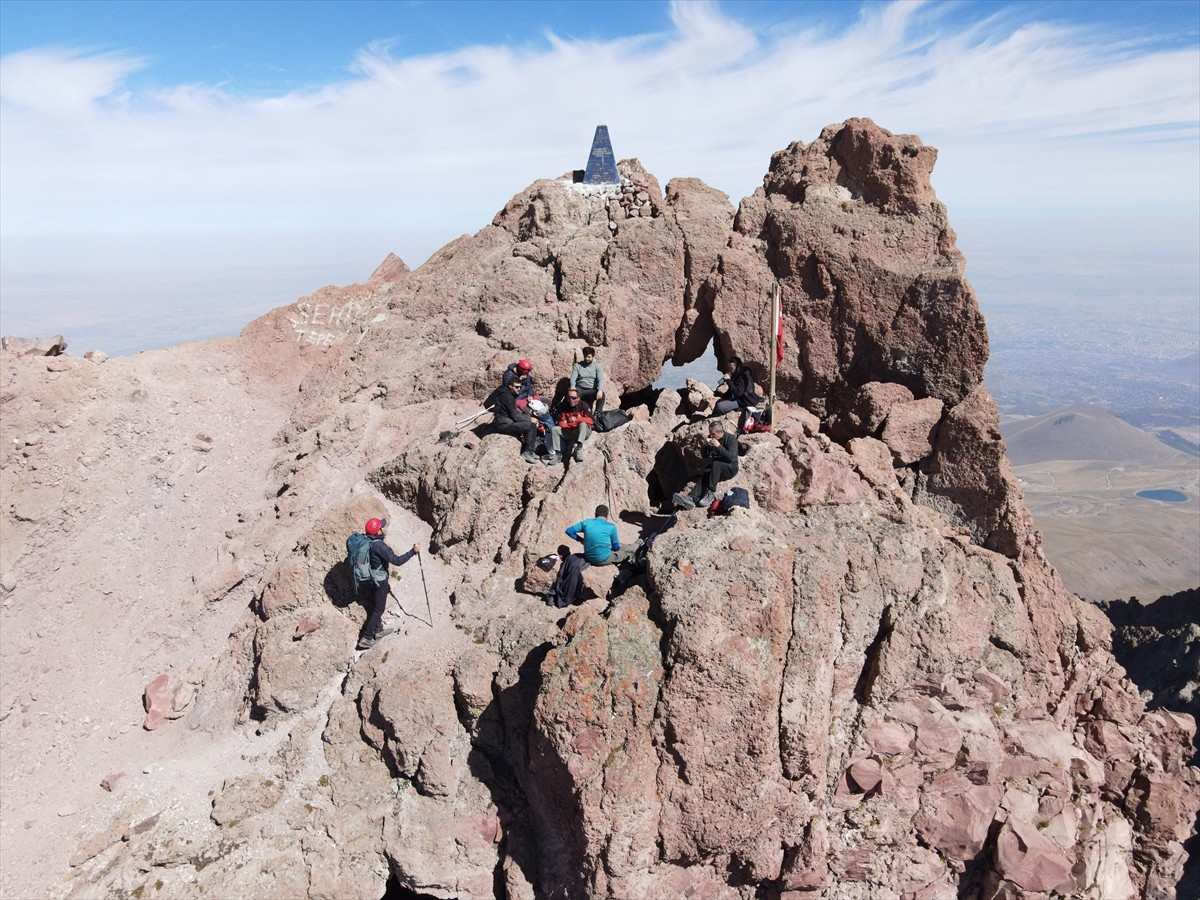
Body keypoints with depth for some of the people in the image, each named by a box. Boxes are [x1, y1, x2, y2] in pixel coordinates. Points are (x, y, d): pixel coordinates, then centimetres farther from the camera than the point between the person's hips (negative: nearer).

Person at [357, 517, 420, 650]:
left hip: (373, 578, 9)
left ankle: (378, 630, 41)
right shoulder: (379, 546, -31)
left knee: (377, 606, 24)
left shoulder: (369, 541, -2)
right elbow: (397, 561, -31)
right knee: (378, 609, 3)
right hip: (379, 581, -9)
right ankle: (365, 639, 7)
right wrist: (413, 552, -22)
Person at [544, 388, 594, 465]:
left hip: (584, 432, -4)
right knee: (554, 429, -14)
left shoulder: (583, 405, -9)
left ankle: (579, 448, -45)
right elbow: (561, 422, 1)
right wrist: (569, 425, -20)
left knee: (583, 424, -34)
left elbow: (591, 421, -19)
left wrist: (577, 419, -29)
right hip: (569, 432, 4)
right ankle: (558, 454, -21)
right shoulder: (564, 407, 2)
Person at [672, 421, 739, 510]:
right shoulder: (711, 438, 7)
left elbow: (731, 458, -23)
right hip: (715, 469, 5)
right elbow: (705, 456, 13)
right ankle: (691, 498, -49)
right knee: (703, 477, -25)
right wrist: (705, 446, -8)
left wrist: (719, 446, -29)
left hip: (730, 468, -5)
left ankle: (711, 493, -38)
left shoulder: (731, 439, -10)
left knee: (715, 464, -36)